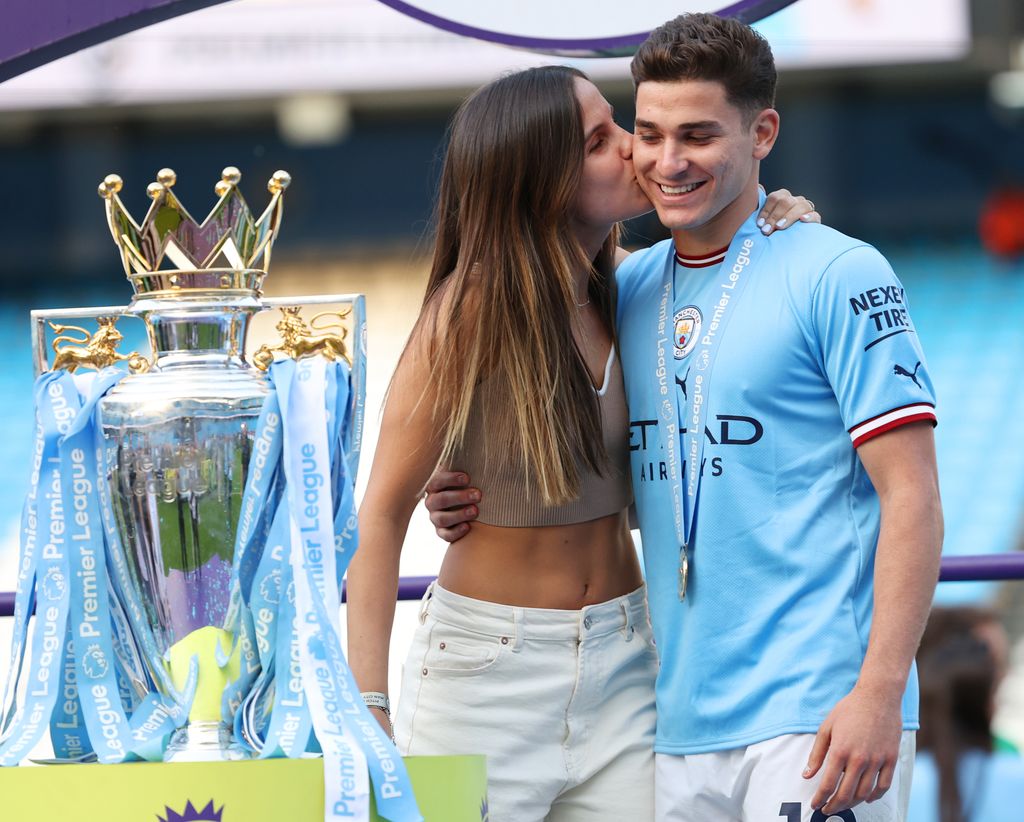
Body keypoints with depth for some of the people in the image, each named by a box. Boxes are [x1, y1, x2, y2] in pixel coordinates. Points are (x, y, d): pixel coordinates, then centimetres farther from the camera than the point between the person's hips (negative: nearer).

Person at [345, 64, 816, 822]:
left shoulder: (626, 290, 1)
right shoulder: (473, 310, -15)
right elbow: (383, 515, -15)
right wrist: (367, 709, -21)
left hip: (620, 666, 5)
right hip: (490, 666, -5)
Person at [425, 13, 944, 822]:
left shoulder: (838, 277, -5)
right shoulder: (627, 291, 13)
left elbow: (910, 497, -9)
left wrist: (881, 693, -18)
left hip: (814, 716, -6)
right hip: (683, 719, 6)